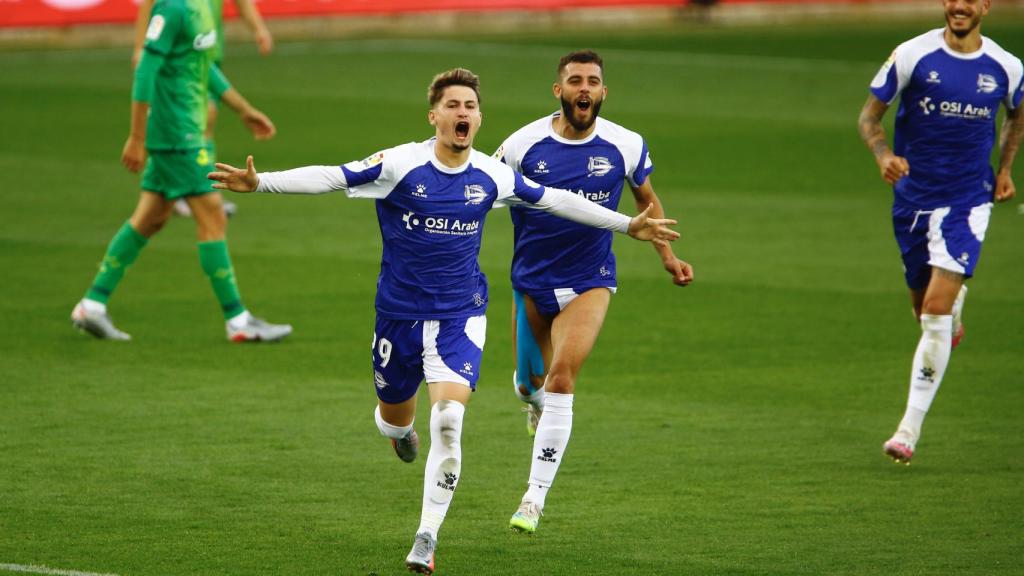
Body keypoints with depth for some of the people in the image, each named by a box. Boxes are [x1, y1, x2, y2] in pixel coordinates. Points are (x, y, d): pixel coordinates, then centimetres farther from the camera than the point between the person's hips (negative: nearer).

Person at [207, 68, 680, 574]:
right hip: (399, 313, 0)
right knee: (394, 415, 16)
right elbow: (331, 177, -19)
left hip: (461, 317, 0)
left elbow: (554, 200, 11)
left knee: (449, 420, -18)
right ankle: (401, 430, 58)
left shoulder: (493, 177, -3)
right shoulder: (400, 166, -13)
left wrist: (627, 225, 15)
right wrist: (261, 182, -32)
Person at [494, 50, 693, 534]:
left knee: (561, 377, -20)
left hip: (589, 281, -1)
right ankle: (535, 402, 57)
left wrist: (666, 254, 10)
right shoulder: (523, 144, -11)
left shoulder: (626, 146, -7)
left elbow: (647, 199, 12)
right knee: (530, 381, 14)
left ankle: (536, 495, -15)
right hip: (532, 281, 1)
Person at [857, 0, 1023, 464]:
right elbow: (869, 116, -3)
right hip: (913, 197, 1)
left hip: (967, 202, -1)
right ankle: (955, 314, 55)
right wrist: (883, 155, -22)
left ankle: (910, 429, -12)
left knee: (936, 308, -15)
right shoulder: (913, 55, -7)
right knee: (926, 307, 13)